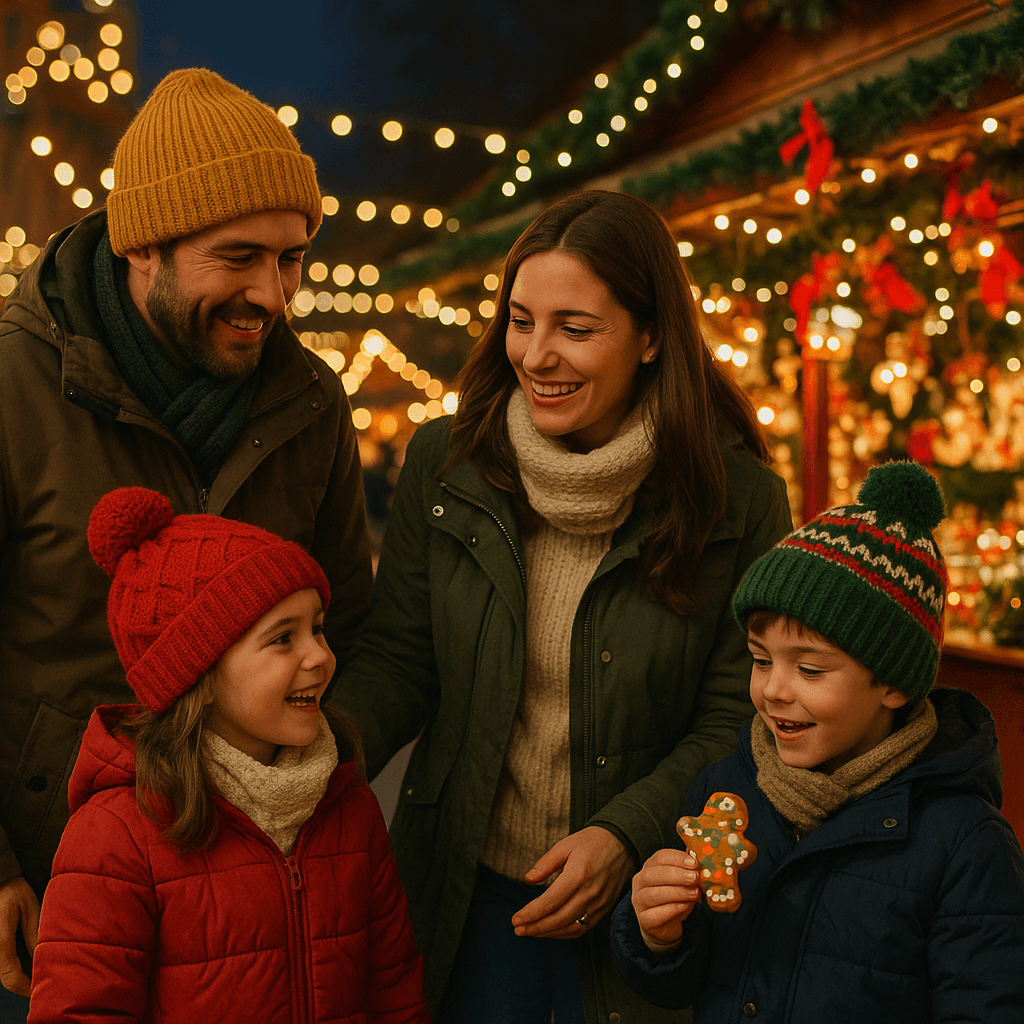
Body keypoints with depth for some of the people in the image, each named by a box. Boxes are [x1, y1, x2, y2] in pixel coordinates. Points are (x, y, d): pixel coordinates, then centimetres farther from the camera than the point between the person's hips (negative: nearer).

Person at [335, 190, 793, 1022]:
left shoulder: (738, 499, -13)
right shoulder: (445, 465, -6)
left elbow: (738, 713, -7)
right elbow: (397, 661, -2)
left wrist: (627, 835, -18)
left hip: (641, 909, -1)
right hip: (467, 891, 2)